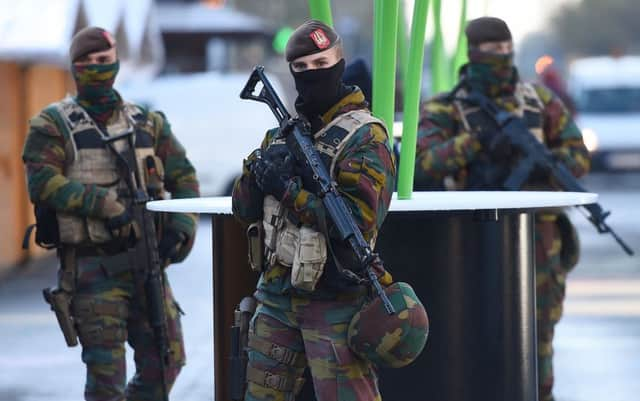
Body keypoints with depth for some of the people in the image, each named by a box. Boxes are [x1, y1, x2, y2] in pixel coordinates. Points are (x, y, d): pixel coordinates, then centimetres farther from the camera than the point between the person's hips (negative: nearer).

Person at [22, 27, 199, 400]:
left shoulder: (147, 122, 12)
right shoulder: (53, 125, -1)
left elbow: (184, 178, 15)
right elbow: (42, 183, -14)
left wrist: (180, 227, -2)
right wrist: (104, 203, -22)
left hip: (146, 260, 4)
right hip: (92, 267, -4)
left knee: (166, 360, 6)